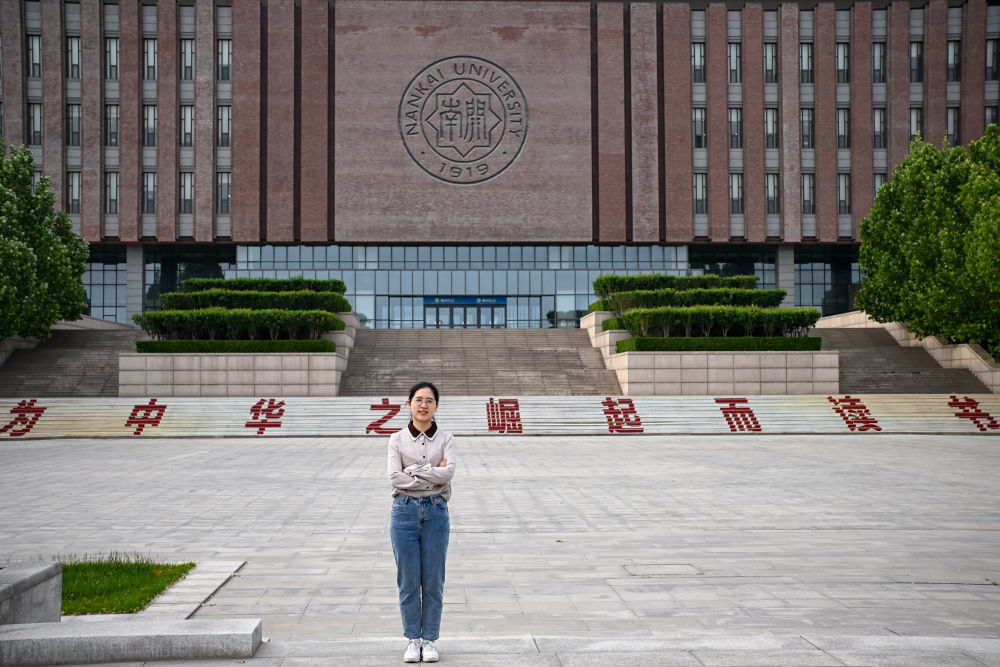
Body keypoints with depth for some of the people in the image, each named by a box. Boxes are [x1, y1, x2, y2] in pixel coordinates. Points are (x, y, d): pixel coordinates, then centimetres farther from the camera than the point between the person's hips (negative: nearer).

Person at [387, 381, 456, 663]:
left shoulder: (445, 438, 2)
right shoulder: (397, 439, 2)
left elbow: (448, 471, -16)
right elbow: (394, 478, -12)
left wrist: (413, 471, -14)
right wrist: (432, 477, -14)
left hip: (435, 512, 0)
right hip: (405, 511, 0)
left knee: (433, 582, 6)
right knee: (408, 582, 6)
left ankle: (430, 640, 19)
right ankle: (413, 640, 19)